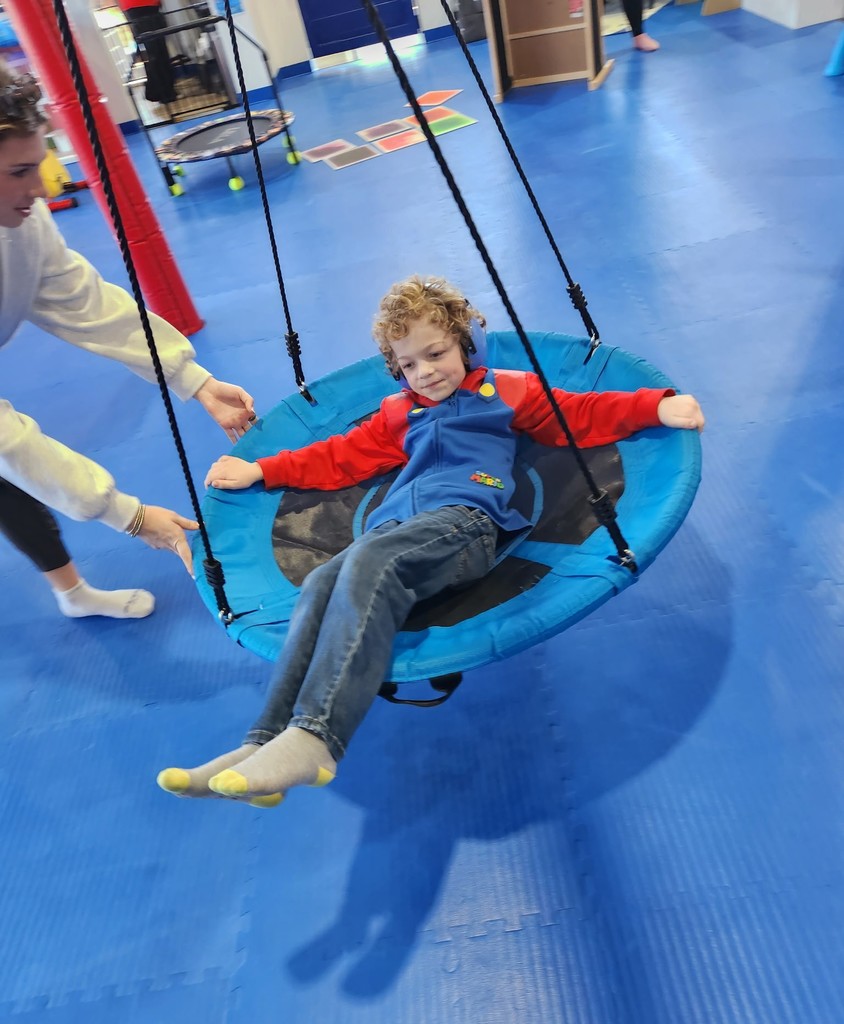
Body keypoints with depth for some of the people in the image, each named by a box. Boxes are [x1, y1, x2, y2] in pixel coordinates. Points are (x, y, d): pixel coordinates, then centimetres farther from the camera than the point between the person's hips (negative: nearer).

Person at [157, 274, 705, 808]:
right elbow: (341, 457, 37)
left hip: (465, 521, -5)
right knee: (321, 583, -28)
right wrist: (260, 471, 35)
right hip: (395, 526, 5)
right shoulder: (399, 412, 35)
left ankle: (314, 738, -47)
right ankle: (265, 744, -36)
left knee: (371, 561, -36)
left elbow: (583, 415, 19)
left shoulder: (506, 391, 23)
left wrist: (659, 406, 5)